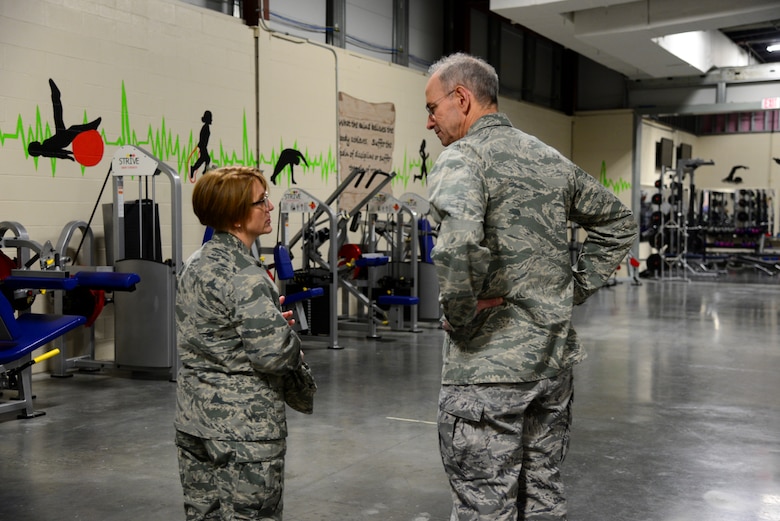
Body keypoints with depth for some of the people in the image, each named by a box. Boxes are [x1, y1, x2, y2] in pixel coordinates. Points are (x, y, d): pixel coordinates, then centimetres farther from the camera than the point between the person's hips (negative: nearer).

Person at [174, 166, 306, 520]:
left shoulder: (195, 264, 8)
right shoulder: (246, 277, -21)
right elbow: (274, 354, -25)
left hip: (194, 420, 9)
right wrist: (296, 352, -3)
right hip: (245, 427, -9)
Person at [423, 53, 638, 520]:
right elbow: (620, 222, 23)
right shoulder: (552, 160, 12)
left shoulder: (462, 158, -12)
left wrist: (459, 317, -16)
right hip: (555, 358, 8)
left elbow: (459, 243, -33)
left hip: (488, 365, -8)